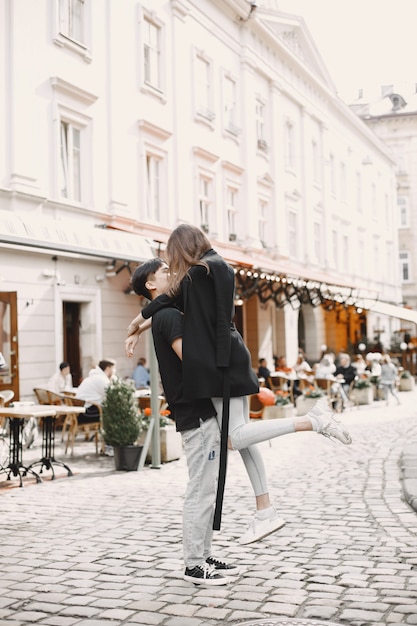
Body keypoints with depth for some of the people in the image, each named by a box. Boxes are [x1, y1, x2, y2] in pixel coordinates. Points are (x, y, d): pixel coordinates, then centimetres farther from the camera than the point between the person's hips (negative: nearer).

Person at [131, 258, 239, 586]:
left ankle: (204, 556, 22)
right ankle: (194, 565, 2)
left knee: (208, 489, 15)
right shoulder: (169, 315, -13)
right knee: (201, 491, -5)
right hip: (196, 414, -10)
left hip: (202, 411, 10)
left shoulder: (167, 314, 18)